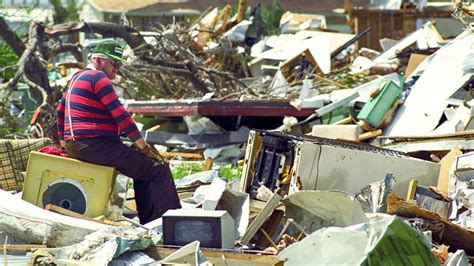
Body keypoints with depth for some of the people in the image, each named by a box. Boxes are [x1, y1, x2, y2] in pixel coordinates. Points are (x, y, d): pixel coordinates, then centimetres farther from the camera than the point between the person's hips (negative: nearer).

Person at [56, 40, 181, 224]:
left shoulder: (77, 77, 21)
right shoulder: (97, 76, -9)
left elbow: (60, 110, 30)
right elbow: (118, 113, -14)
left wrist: (63, 140, 39)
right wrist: (141, 143, -12)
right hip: (95, 146, -11)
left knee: (142, 166, 25)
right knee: (159, 171, -13)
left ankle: (147, 221, 20)